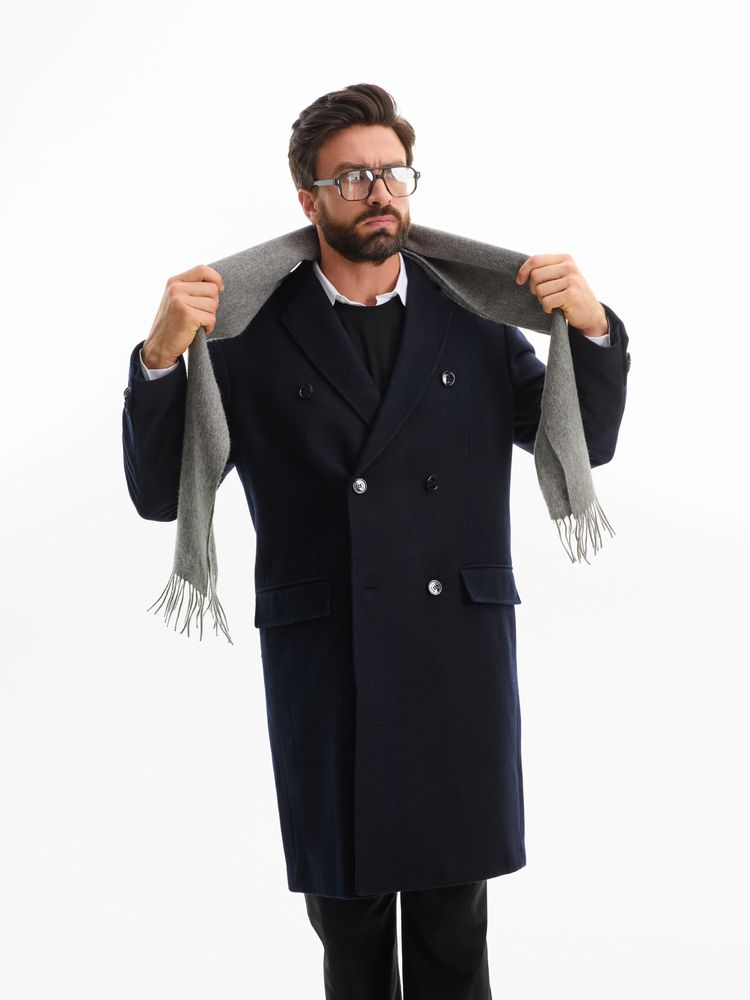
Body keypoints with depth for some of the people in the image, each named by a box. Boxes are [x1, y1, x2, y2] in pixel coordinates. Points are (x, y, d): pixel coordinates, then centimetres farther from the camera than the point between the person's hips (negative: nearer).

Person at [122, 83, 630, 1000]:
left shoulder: (476, 321, 8)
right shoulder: (251, 336, 2)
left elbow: (585, 444, 13)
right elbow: (160, 495, 0)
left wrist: (592, 328, -5)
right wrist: (161, 357, -16)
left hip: (458, 659, 1)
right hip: (322, 662, -1)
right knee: (347, 923, 11)